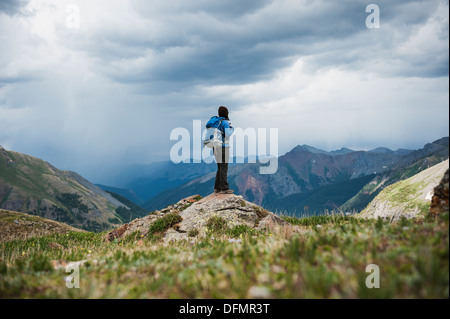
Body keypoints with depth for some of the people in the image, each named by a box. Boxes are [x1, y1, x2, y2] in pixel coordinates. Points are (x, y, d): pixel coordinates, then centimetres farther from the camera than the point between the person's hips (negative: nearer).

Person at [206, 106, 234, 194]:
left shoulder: (215, 121, 11)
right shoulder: (225, 122, -12)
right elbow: (227, 135, -18)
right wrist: (232, 129, 0)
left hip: (216, 147, 8)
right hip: (223, 147, -8)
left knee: (220, 168, 14)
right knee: (224, 168, -4)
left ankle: (217, 188, 14)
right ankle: (224, 188, -3)